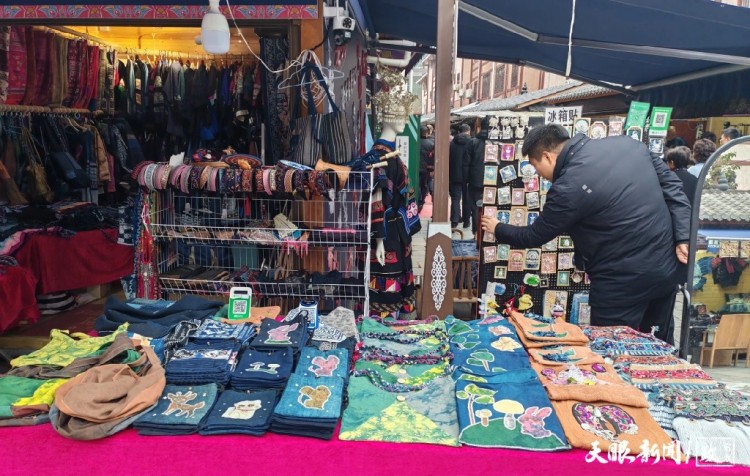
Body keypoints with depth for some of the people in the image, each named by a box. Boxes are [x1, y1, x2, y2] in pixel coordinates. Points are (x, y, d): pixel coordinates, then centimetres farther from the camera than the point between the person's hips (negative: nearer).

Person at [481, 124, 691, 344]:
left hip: (623, 281, -8)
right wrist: (683, 237, 2)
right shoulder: (624, 142, 1)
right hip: (666, 266, 8)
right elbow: (670, 182, 3)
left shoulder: (568, 188, -20)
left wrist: (498, 229, 13)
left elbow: (534, 236, -6)